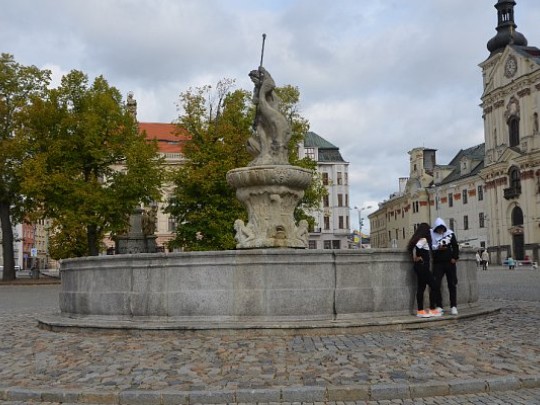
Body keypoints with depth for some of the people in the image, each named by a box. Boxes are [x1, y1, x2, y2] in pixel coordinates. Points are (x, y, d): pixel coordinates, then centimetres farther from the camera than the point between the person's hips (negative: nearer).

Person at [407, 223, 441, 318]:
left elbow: (411, 248, 15)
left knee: (421, 287, 9)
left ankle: (420, 311, 10)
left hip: (419, 267, 9)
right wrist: (415, 258, -14)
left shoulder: (417, 239, 13)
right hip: (422, 266, -9)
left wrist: (415, 258, 9)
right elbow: (415, 248, -27)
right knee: (433, 285, -1)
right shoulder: (423, 239, -14)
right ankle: (432, 310, 3)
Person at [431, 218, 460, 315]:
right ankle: (439, 306, 2)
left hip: (449, 262, 1)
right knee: (436, 284, -7)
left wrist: (455, 257, -4)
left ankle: (453, 306, 11)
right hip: (438, 263, -1)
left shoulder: (450, 233, 4)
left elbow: (455, 246, 6)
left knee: (452, 284, 4)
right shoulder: (432, 235, 0)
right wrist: (437, 248, -20)